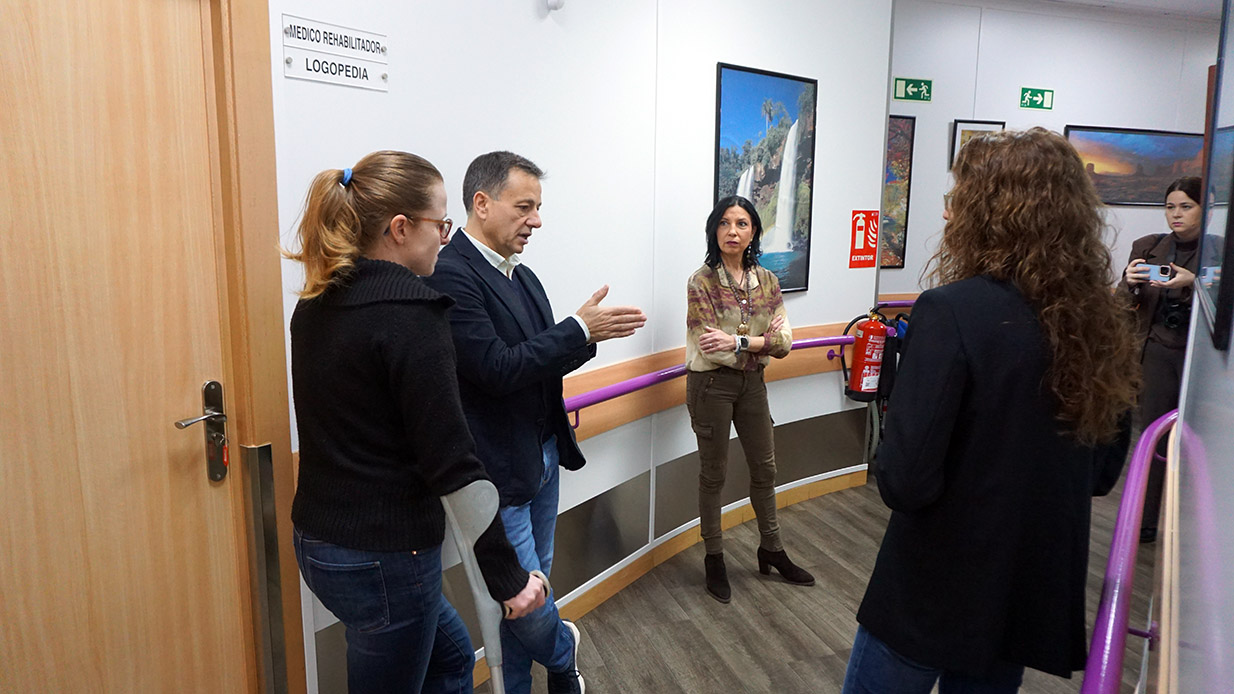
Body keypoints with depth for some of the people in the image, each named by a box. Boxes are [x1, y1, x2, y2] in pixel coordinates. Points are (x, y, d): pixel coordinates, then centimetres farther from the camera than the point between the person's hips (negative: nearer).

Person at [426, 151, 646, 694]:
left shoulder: (522, 276, 10)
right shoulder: (450, 275, -18)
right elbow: (497, 370, -24)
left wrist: (587, 334, -6)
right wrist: (579, 331, -21)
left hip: (544, 455, 9)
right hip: (501, 467, -9)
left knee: (529, 587, 19)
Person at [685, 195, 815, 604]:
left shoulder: (766, 281, 1)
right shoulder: (702, 282, -12)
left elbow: (784, 341, -8)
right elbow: (711, 346, -18)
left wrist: (737, 342, -20)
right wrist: (761, 343, -12)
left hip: (752, 383, 5)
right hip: (712, 384, -5)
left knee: (764, 467, 16)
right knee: (714, 473, 8)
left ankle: (771, 550, 36)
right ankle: (714, 559, 25)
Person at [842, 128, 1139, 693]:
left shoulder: (952, 311, -23)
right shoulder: (1103, 322, -2)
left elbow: (904, 482, -25)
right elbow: (1103, 472, 9)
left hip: (935, 594, -5)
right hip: (1038, 594, 6)